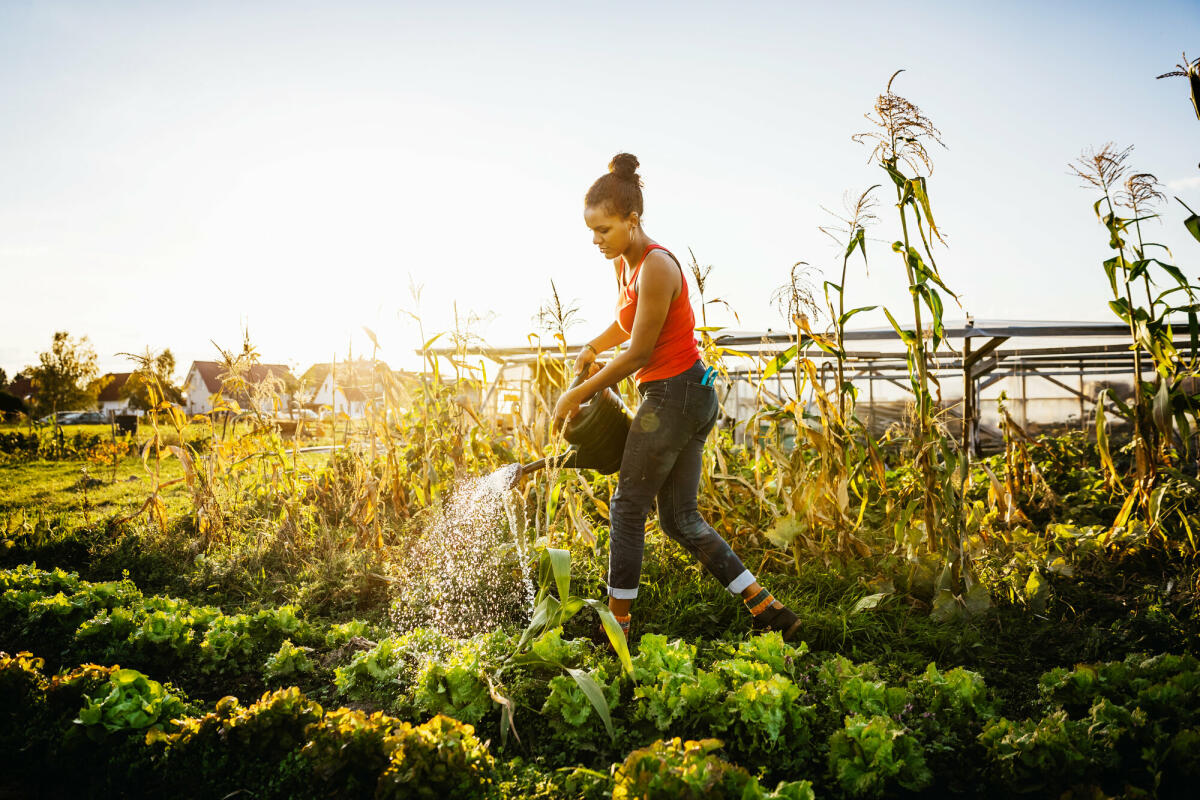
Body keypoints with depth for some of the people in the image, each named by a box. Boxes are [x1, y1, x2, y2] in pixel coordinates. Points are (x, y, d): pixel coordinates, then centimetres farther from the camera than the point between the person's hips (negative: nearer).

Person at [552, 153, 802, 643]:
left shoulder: (656, 267, -19)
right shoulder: (624, 263, 10)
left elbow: (638, 353, -17)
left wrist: (577, 394, -10)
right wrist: (591, 347, 11)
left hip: (674, 394, -10)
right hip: (692, 395, 10)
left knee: (628, 509, 3)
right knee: (680, 519, 11)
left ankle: (618, 625, 16)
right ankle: (769, 611, 13)